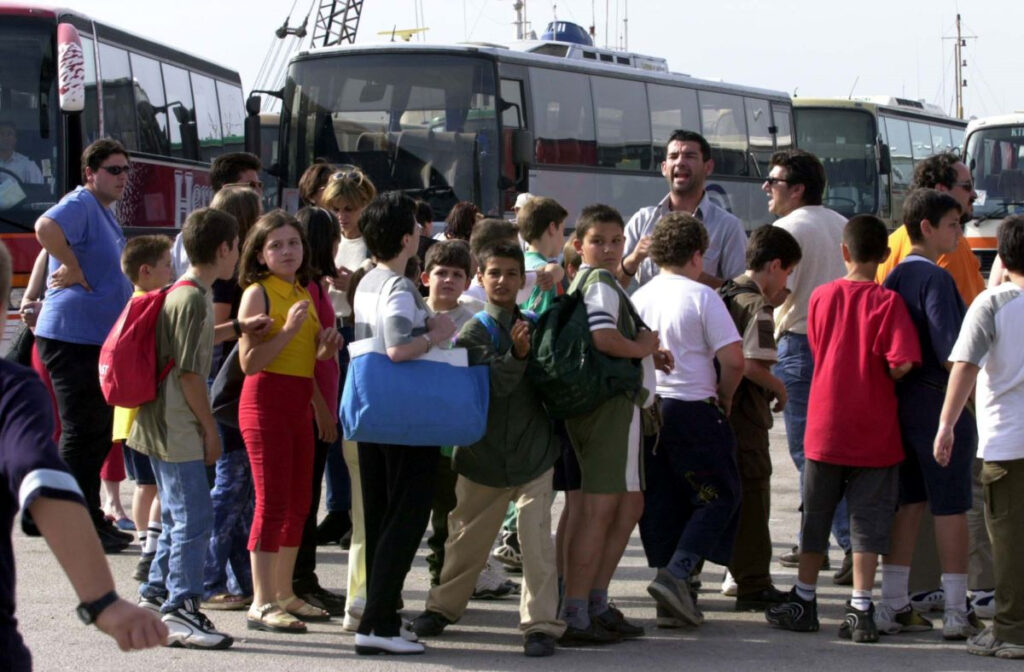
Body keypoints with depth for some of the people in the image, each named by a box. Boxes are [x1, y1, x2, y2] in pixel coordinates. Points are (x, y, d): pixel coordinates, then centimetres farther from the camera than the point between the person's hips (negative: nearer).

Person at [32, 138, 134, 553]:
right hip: (71, 336, -10)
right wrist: (75, 272, -26)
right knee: (81, 431, -6)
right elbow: (47, 227, -35)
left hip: (100, 339, 10)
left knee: (99, 433, 15)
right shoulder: (80, 205, -13)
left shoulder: (105, 212, 18)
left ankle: (92, 520, 24)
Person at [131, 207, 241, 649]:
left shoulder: (181, 294, 14)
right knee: (194, 518, -9)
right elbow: (188, 372, -18)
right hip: (177, 429, -10)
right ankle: (180, 610, -9)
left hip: (164, 426, 10)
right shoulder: (193, 299, -16)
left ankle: (155, 598, 22)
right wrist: (210, 429, -12)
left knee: (180, 517, 16)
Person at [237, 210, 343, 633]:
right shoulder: (257, 293, -8)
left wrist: (325, 348, 5)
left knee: (298, 503, 11)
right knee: (272, 502, -9)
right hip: (266, 400, -8)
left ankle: (284, 594, 21)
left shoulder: (305, 293, 15)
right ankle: (261, 604, -7)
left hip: (300, 401, 8)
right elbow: (249, 361, -15)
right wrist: (288, 329, -22)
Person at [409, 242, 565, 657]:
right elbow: (494, 385, -17)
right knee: (467, 540, 13)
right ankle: (443, 607, 32)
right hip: (484, 456, 0)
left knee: (536, 539, -11)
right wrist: (517, 355, -32)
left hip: (534, 452, 0)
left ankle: (541, 623, -8)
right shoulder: (472, 334, -2)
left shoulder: (535, 325, 3)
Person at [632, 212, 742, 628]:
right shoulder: (701, 296, -8)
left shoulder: (639, 298, 7)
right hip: (692, 408, -6)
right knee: (719, 496, 5)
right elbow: (733, 360, -13)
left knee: (661, 500, 12)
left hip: (646, 408, 6)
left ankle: (672, 595, 11)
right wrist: (724, 397, 3)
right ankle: (676, 573, -13)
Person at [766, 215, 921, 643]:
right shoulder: (888, 302, -11)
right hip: (874, 432, -3)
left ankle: (804, 602, 22)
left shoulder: (821, 297, 1)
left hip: (825, 427, 3)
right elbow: (901, 364, -19)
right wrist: (884, 377, 1)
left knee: (816, 516, 14)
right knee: (867, 520, 3)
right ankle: (861, 610, 0)